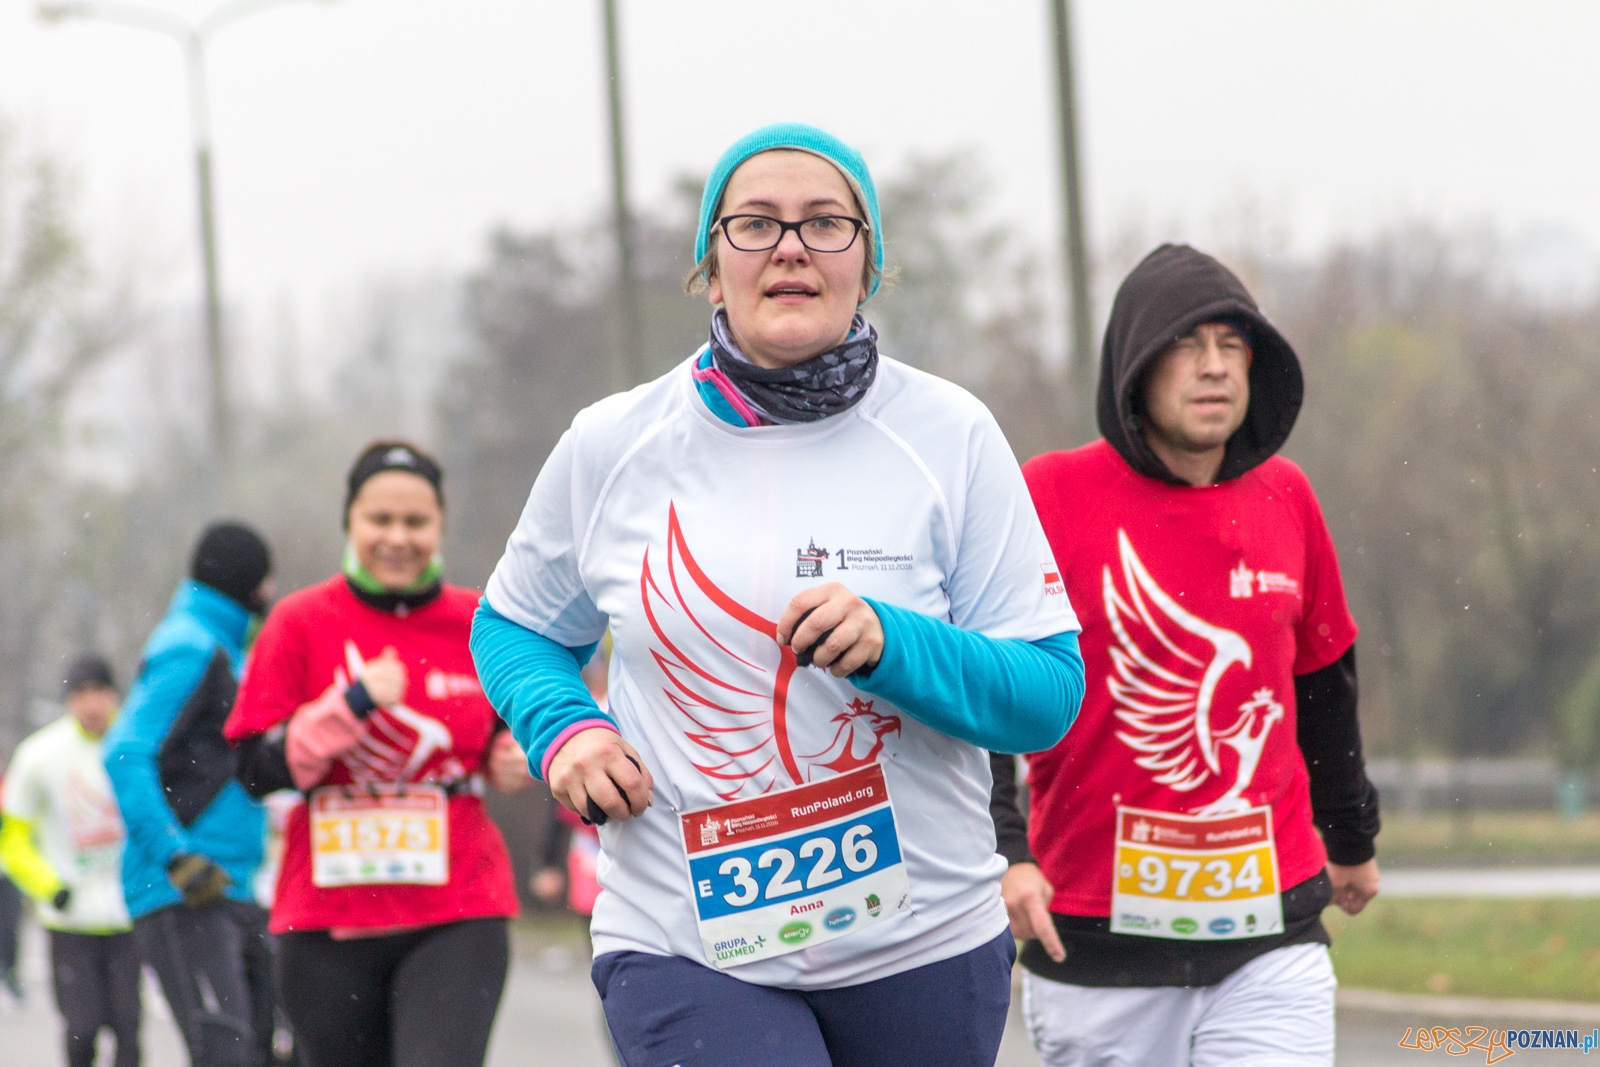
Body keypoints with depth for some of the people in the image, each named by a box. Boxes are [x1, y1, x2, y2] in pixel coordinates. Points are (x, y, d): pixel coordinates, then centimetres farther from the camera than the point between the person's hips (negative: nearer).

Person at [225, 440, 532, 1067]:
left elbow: (518, 736, 21)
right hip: (328, 917, 1)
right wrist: (353, 704, -17)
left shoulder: (479, 626, 5)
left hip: (457, 918, -1)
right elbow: (255, 770, -5)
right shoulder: (302, 622, 0)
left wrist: (516, 762, -2)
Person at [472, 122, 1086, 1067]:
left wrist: (891, 645, -22)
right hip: (686, 946, -1)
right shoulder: (612, 447, 1)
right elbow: (513, 628, 17)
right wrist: (562, 727, -4)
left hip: (922, 944, 1)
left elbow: (1050, 694, -5)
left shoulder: (950, 437, -3)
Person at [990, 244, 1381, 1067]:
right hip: (1095, 941, -2)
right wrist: (1002, 851, -21)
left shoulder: (1284, 498, 8)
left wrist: (1351, 836, 34)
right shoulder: (1052, 496, -5)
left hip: (1272, 939, 2)